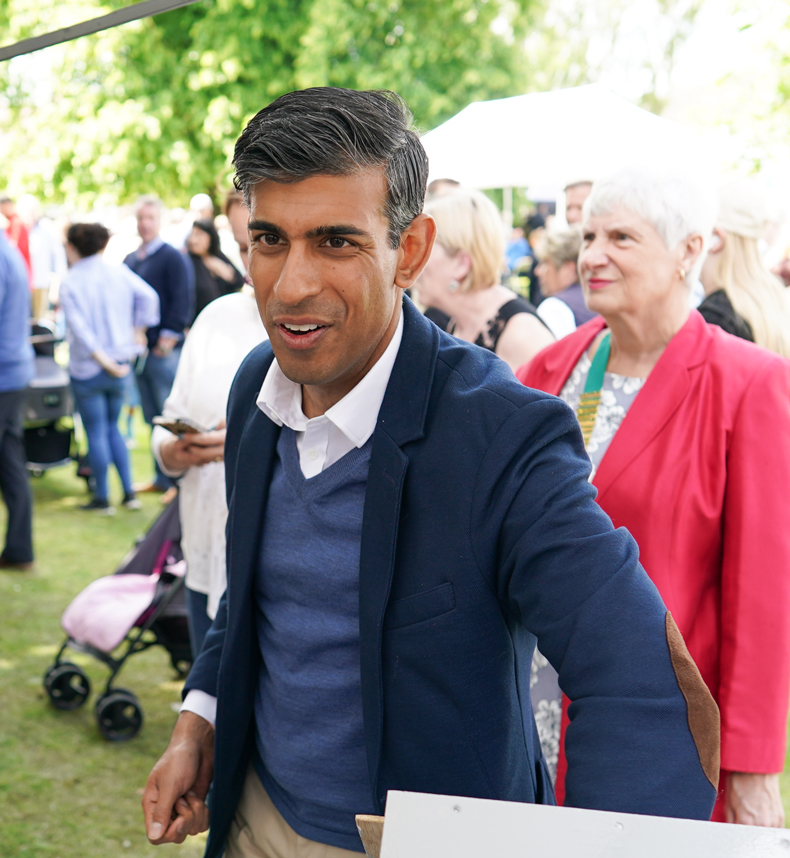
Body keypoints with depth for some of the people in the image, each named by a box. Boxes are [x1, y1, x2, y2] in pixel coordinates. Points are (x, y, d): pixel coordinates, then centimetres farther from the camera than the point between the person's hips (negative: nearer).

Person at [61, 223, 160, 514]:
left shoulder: (70, 283, -11)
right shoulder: (119, 273, 1)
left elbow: (79, 328, -18)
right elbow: (148, 296, -8)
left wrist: (104, 361, -15)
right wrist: (137, 333, 0)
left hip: (87, 368, -5)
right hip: (119, 361, 5)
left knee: (96, 433, 4)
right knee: (112, 428, 18)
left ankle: (102, 498, 11)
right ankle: (129, 493, 15)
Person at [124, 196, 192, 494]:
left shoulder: (173, 257, -5)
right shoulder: (130, 261, 16)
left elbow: (182, 301, -11)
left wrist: (169, 336, -16)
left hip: (165, 349, -7)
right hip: (140, 348, 7)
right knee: (153, 417, 12)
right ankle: (162, 478, 19)